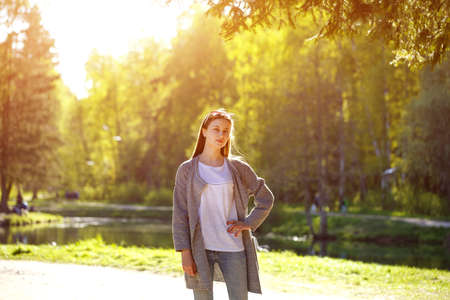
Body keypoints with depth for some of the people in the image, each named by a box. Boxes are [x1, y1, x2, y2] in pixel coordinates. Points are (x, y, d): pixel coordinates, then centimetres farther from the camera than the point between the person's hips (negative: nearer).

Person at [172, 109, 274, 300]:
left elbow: (266, 199, 16)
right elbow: (179, 214, 1)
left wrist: (248, 223, 0)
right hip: (200, 249, -1)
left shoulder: (238, 168, 8)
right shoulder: (187, 170, 4)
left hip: (234, 249, 1)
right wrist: (185, 252, -7)